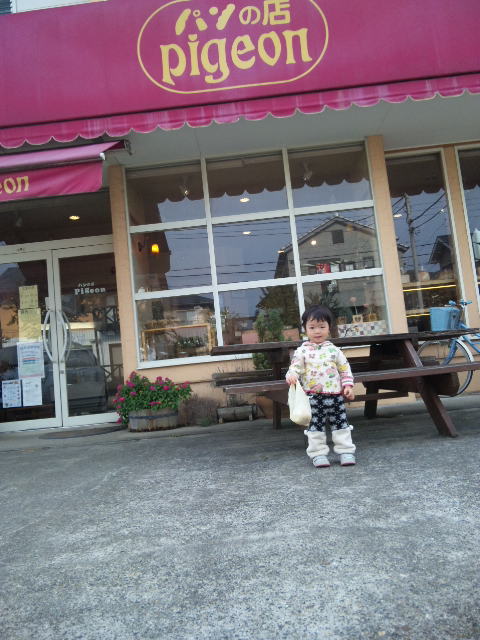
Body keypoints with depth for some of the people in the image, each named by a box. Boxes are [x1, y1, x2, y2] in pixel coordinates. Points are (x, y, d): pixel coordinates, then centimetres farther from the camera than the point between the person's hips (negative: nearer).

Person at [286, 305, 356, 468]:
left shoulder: (334, 350, 4)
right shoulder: (302, 351, 0)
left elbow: (345, 368, 8)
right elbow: (295, 367, -5)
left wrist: (348, 385, -1)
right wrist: (291, 375, -27)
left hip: (335, 395, 1)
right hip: (313, 397, -1)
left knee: (340, 424, 8)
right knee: (315, 426, 5)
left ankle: (346, 451, 20)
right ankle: (318, 453, 17)